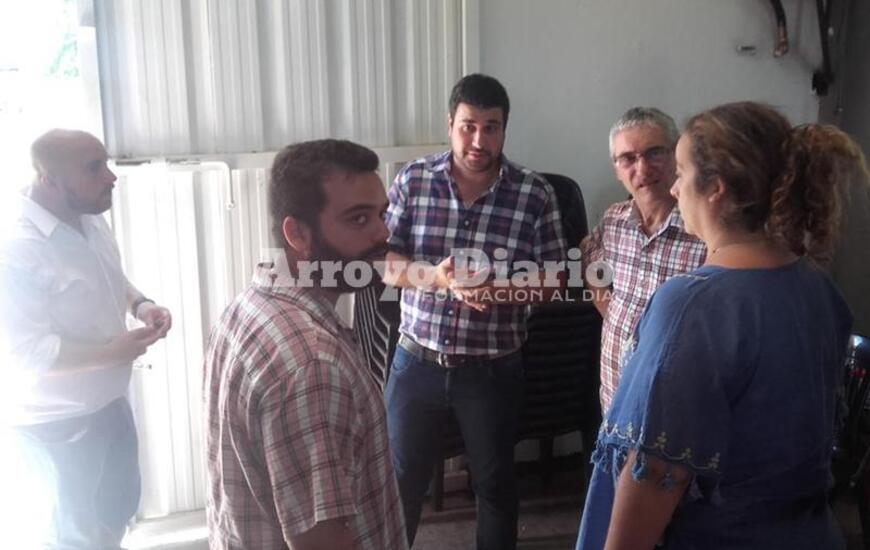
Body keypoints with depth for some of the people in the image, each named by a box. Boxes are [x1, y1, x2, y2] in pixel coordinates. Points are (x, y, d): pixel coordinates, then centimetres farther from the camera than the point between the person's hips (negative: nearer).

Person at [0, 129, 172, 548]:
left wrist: (140, 304, -6)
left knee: (119, 504, 26)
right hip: (58, 423, -8)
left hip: (108, 402, 8)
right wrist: (114, 352, -33)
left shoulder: (91, 221, -2)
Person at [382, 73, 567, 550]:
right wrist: (436, 277, -23)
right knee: (401, 478, 15)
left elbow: (553, 280, -4)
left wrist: (500, 290, -23)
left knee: (494, 482, 16)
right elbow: (380, 260, -5)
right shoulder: (412, 180, -4)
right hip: (416, 360, 1)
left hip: (492, 368, -1)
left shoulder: (534, 194, -7)